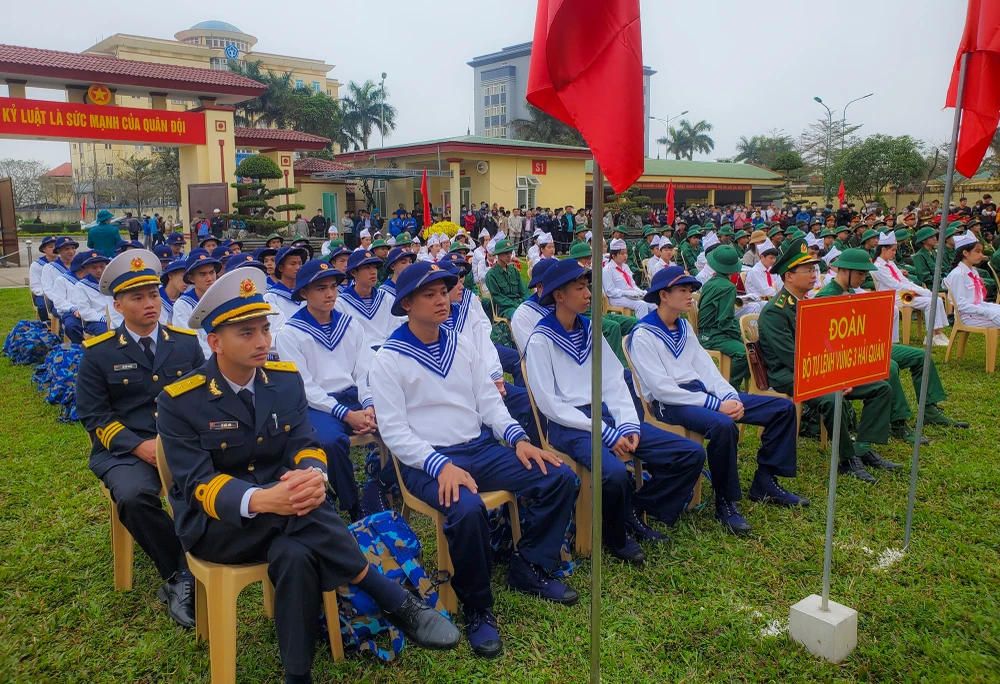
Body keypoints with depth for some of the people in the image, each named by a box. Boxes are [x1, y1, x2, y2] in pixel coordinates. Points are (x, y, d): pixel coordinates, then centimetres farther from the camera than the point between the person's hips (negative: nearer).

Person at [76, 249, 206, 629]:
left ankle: (184, 579, -14)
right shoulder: (98, 352, 3)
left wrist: (191, 437, -9)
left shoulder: (186, 341, 10)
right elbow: (93, 414, 1)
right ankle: (177, 571, -11)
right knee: (133, 496, -34)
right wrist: (139, 446, -14)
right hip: (124, 448, -1)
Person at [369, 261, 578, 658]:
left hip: (481, 448, 6)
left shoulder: (461, 345, 11)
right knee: (467, 509, -36)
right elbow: (394, 431, -12)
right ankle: (477, 608, -11)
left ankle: (530, 569, 10)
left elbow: (488, 400, 11)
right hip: (427, 461, -6)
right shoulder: (389, 360, -6)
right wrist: (441, 465, -25)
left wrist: (517, 438, -6)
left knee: (560, 477, -8)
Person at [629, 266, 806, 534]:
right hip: (670, 403, -9)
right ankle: (725, 503, -20)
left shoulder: (685, 327, 18)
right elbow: (663, 389, -18)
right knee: (722, 425, -39)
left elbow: (705, 367, 13)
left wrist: (731, 397, -6)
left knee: (784, 408, 2)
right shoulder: (643, 336, -9)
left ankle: (764, 482, 10)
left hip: (702, 391, 9)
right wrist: (715, 405, -20)